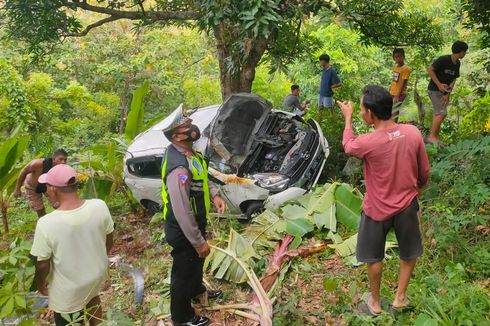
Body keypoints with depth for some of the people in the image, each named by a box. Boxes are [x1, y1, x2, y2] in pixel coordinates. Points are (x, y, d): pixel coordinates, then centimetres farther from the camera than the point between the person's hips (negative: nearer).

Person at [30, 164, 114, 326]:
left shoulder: (46, 223, -30)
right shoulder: (100, 206, -21)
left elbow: (42, 265, -17)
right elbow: (109, 240, -5)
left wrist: (40, 283, 4)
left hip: (69, 290, -4)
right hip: (98, 272, 4)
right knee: (92, 297, 35)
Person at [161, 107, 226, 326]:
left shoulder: (188, 152, -3)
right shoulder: (179, 167, -35)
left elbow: (202, 177, 16)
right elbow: (182, 212, -32)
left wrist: (214, 194, -1)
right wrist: (199, 242, -23)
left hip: (195, 222, 10)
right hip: (182, 230, -9)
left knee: (197, 261, 32)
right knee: (183, 271, 12)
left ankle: (197, 290, 60)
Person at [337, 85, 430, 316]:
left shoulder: (368, 143, -27)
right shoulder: (413, 133, -15)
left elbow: (348, 145, -1)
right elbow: (424, 173, -2)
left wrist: (348, 117, 11)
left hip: (377, 210, -3)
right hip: (407, 206, 3)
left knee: (374, 258, 19)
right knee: (409, 254, 26)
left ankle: (375, 302, 36)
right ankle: (400, 297, 38)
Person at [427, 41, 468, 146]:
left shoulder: (457, 63, 6)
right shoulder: (443, 59, -17)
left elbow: (453, 80, 4)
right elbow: (430, 70, -18)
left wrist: (447, 94, -7)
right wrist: (439, 84, -22)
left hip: (443, 91, 8)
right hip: (434, 90, -8)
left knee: (438, 114, 10)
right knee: (442, 113, -15)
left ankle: (435, 137, 16)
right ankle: (432, 136, -10)